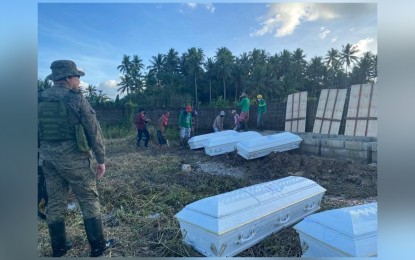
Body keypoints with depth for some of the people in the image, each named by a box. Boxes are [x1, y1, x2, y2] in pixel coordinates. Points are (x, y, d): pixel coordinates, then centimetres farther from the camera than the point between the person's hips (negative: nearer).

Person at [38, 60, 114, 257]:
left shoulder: (40, 99, 7)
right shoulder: (76, 99, -11)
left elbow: (38, 131, 12)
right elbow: (94, 131, -11)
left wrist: (44, 153, 20)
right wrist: (101, 159, -3)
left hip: (47, 157, 7)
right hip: (72, 157, -6)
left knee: (55, 202, 16)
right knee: (89, 200, 5)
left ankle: (58, 248, 29)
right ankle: (98, 247, 15)